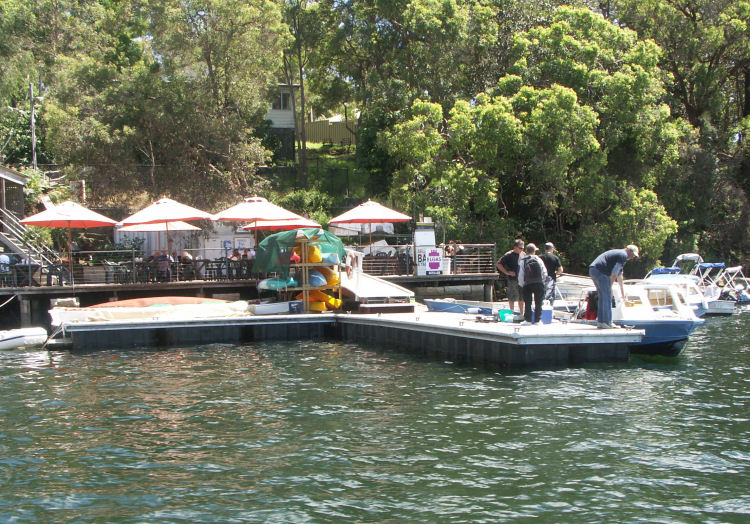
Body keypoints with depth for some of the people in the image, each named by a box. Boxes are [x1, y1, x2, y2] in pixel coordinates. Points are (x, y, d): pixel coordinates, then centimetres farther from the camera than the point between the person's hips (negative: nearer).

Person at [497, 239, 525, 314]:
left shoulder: (523, 254, 9)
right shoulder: (509, 255, -9)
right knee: (512, 298, 0)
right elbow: (499, 264, -8)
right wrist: (507, 272, -12)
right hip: (512, 280, -5)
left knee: (522, 298, 11)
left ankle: (521, 313, 21)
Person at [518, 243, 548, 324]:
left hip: (527, 284, -1)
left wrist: (521, 284, 9)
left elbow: (520, 275, -4)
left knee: (528, 303, 5)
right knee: (538, 303, 6)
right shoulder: (539, 260, 2)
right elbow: (544, 273, 1)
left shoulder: (522, 261, -1)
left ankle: (528, 319, 3)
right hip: (539, 284, 1)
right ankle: (537, 320, 5)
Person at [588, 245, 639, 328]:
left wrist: (622, 288, 47)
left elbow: (619, 273, 40)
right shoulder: (623, 255, -4)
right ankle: (607, 322, -7)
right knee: (607, 297, -6)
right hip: (600, 271, -10)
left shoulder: (618, 253, 29)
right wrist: (610, 287, -6)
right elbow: (614, 273, -11)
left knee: (602, 297, 15)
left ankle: (600, 322, 13)